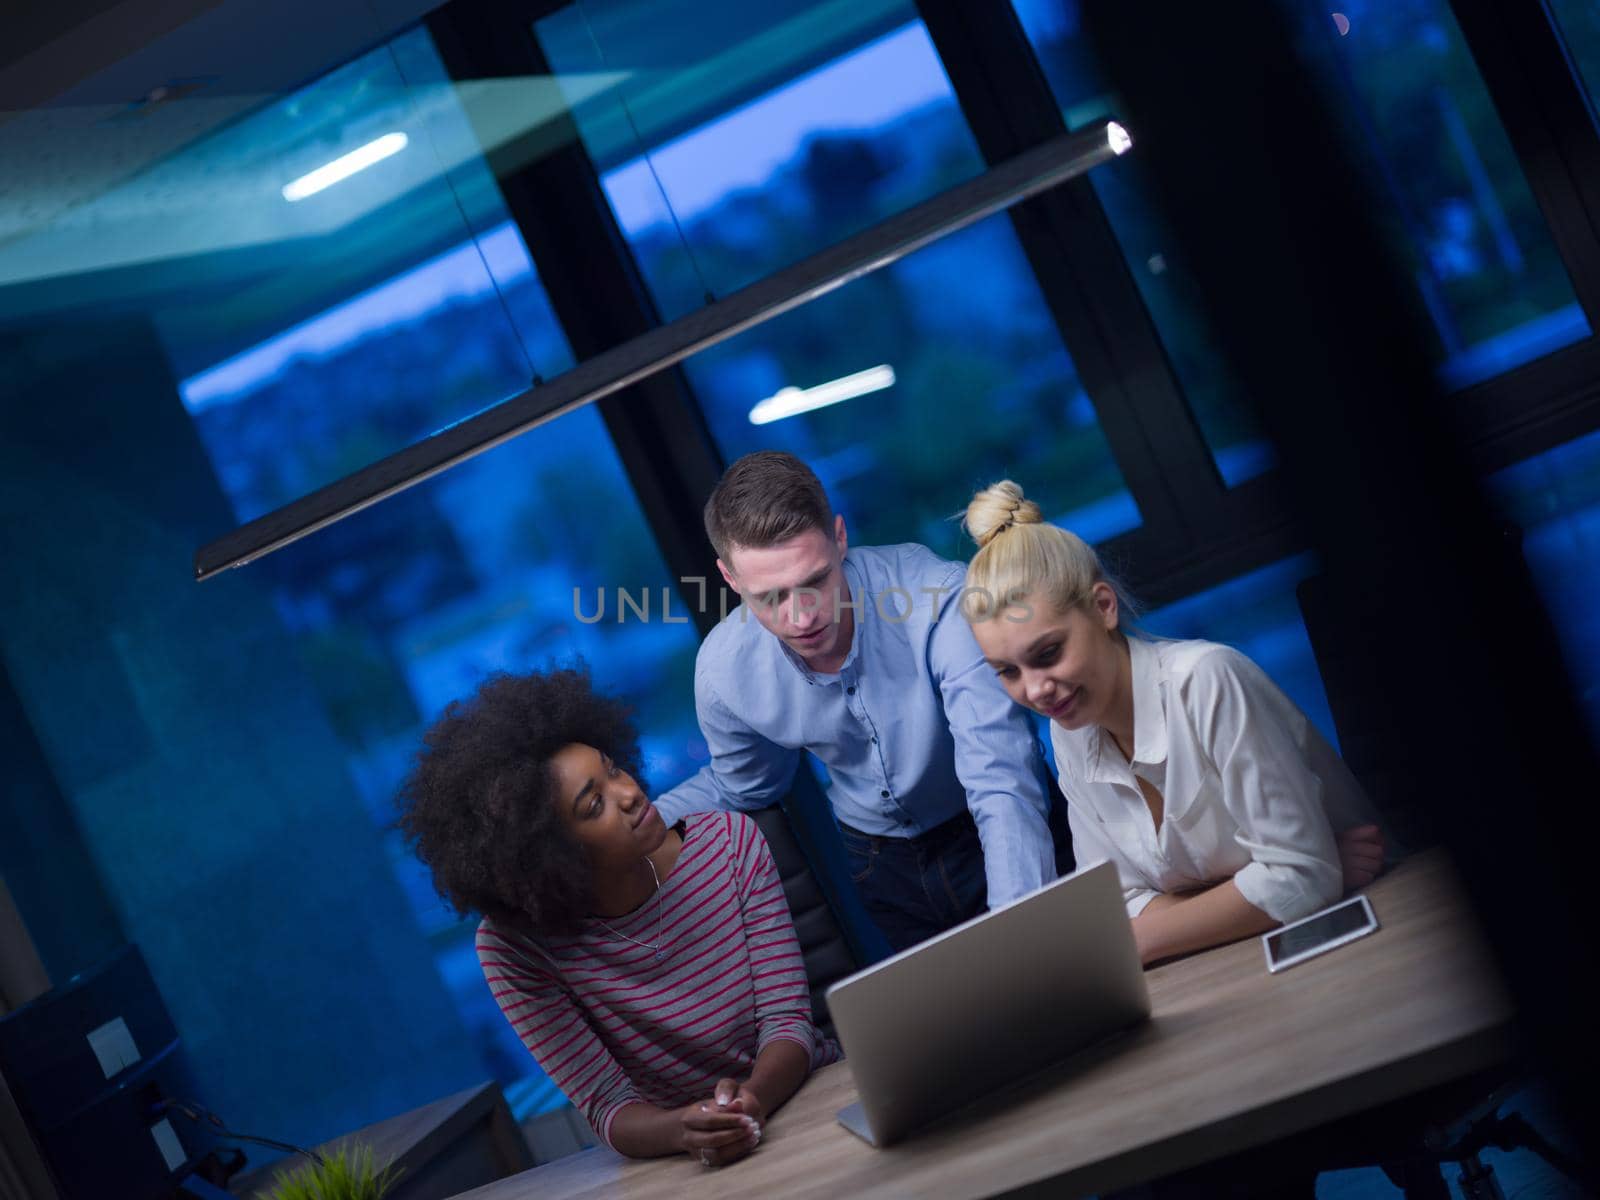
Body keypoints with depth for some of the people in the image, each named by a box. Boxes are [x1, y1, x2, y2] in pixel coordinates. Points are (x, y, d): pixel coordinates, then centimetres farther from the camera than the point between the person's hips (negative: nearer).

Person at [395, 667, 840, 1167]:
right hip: (684, 1159, -1)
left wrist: (752, 1101, -32)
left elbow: (787, 1022, -11)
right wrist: (682, 1131, -34)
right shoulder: (515, 947, -13)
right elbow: (610, 1110, -12)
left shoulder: (731, 842, -9)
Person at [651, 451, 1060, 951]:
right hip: (881, 862, 3)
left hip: (997, 835, -3)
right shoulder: (723, 670, -19)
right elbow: (740, 787, 5)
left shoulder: (938, 596, -33)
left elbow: (1003, 782, -38)